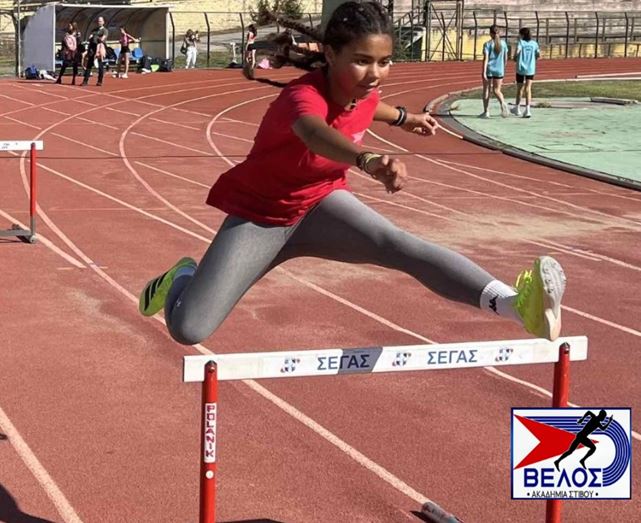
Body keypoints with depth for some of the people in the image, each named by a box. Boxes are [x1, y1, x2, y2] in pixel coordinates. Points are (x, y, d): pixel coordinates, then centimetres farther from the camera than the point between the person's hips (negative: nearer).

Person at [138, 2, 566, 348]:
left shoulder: (365, 93, -11)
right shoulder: (304, 95, -34)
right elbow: (315, 132, -62)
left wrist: (403, 117, 35)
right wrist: (367, 159, -82)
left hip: (319, 205, 4)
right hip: (260, 215, -4)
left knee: (399, 246, -29)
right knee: (188, 329, -13)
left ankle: (515, 302, -50)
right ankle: (182, 279, 26)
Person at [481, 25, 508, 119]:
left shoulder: (487, 44, -9)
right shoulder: (503, 43, 3)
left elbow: (485, 59, -15)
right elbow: (505, 58, 10)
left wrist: (484, 73, -17)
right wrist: (503, 68, 25)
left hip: (489, 70, -3)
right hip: (499, 70, 3)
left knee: (486, 90, 10)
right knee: (496, 90, 10)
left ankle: (486, 112, 12)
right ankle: (503, 103, -20)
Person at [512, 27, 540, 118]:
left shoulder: (521, 42, -6)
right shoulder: (534, 43, 3)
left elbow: (517, 51, -23)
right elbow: (539, 54, 5)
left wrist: (515, 58, -3)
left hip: (521, 69, -2)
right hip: (531, 69, 2)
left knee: (520, 88, 13)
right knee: (528, 89, 0)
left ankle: (517, 108, 27)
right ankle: (527, 110, -14)